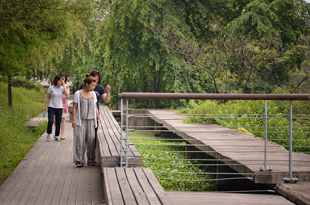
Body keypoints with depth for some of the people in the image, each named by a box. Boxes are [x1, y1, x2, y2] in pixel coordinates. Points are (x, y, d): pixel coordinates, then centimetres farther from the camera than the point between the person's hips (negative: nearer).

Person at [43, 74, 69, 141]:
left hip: (59, 108, 2)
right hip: (51, 107, -2)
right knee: (50, 121, -12)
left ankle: (57, 136, 14)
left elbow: (67, 94, -17)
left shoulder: (62, 88, 2)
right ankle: (48, 134, 8)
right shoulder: (51, 88, -3)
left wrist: (64, 86, -13)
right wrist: (45, 106, 3)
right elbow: (48, 98, 3)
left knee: (58, 122, 3)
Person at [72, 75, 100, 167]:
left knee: (91, 140, 1)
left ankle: (91, 160, 10)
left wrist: (98, 117, 12)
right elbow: (74, 107, -2)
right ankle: (79, 160, 2)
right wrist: (73, 120, -7)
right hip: (80, 120, -4)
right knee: (80, 140, -4)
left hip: (90, 120, 4)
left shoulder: (93, 94, 10)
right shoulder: (78, 94, -2)